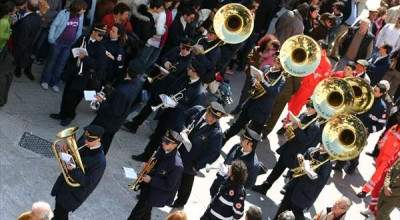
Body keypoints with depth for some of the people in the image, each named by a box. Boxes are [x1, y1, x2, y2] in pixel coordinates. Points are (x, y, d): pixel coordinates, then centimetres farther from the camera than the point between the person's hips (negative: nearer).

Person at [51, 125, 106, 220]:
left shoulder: (100, 161, -31)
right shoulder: (82, 143, -11)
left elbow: (87, 182, -28)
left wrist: (72, 169, -36)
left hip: (74, 192, -7)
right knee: (58, 209, 27)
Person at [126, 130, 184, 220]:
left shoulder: (176, 165, -33)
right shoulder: (163, 149, -11)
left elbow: (169, 186, -24)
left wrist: (150, 180, -26)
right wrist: (147, 165, -11)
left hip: (156, 193, -7)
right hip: (148, 185, 7)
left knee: (138, 211, 9)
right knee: (145, 213, 26)